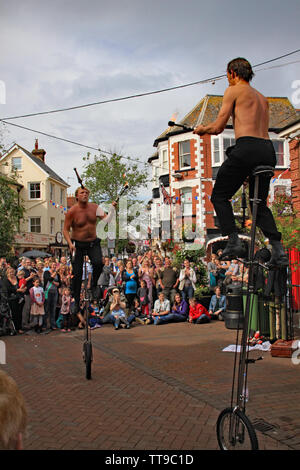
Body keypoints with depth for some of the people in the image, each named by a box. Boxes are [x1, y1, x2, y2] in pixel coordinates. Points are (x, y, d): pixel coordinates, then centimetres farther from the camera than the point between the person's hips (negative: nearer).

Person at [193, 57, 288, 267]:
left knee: (220, 196, 7)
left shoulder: (234, 91, 5)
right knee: (260, 203, 16)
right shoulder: (263, 98, 26)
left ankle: (234, 242, -5)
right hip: (268, 149, 7)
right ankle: (279, 251, 4)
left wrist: (202, 129, 21)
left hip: (247, 148, -7)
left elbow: (218, 127, -1)